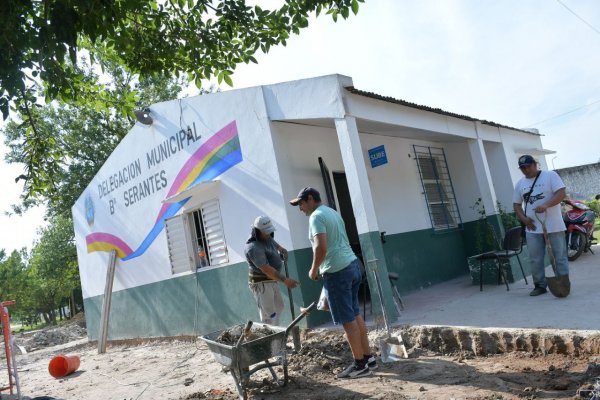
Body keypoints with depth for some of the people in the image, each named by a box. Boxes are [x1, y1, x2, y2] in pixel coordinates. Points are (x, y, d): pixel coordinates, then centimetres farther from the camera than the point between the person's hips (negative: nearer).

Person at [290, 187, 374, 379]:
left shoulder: (316, 216, -11)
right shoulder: (333, 212, 19)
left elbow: (321, 247, -23)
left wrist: (314, 269, -8)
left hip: (337, 271, -10)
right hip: (352, 264, 10)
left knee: (347, 320, -2)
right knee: (355, 315, 15)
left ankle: (360, 365, 6)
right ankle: (368, 357, 22)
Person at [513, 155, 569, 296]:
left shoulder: (550, 175, -2)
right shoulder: (520, 183, 11)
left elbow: (561, 193, -12)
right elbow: (516, 204, 15)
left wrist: (546, 205, -27)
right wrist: (523, 218, -3)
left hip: (554, 226, -4)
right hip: (533, 228, 4)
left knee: (560, 256, 3)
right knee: (535, 259, 5)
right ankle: (540, 285, 15)